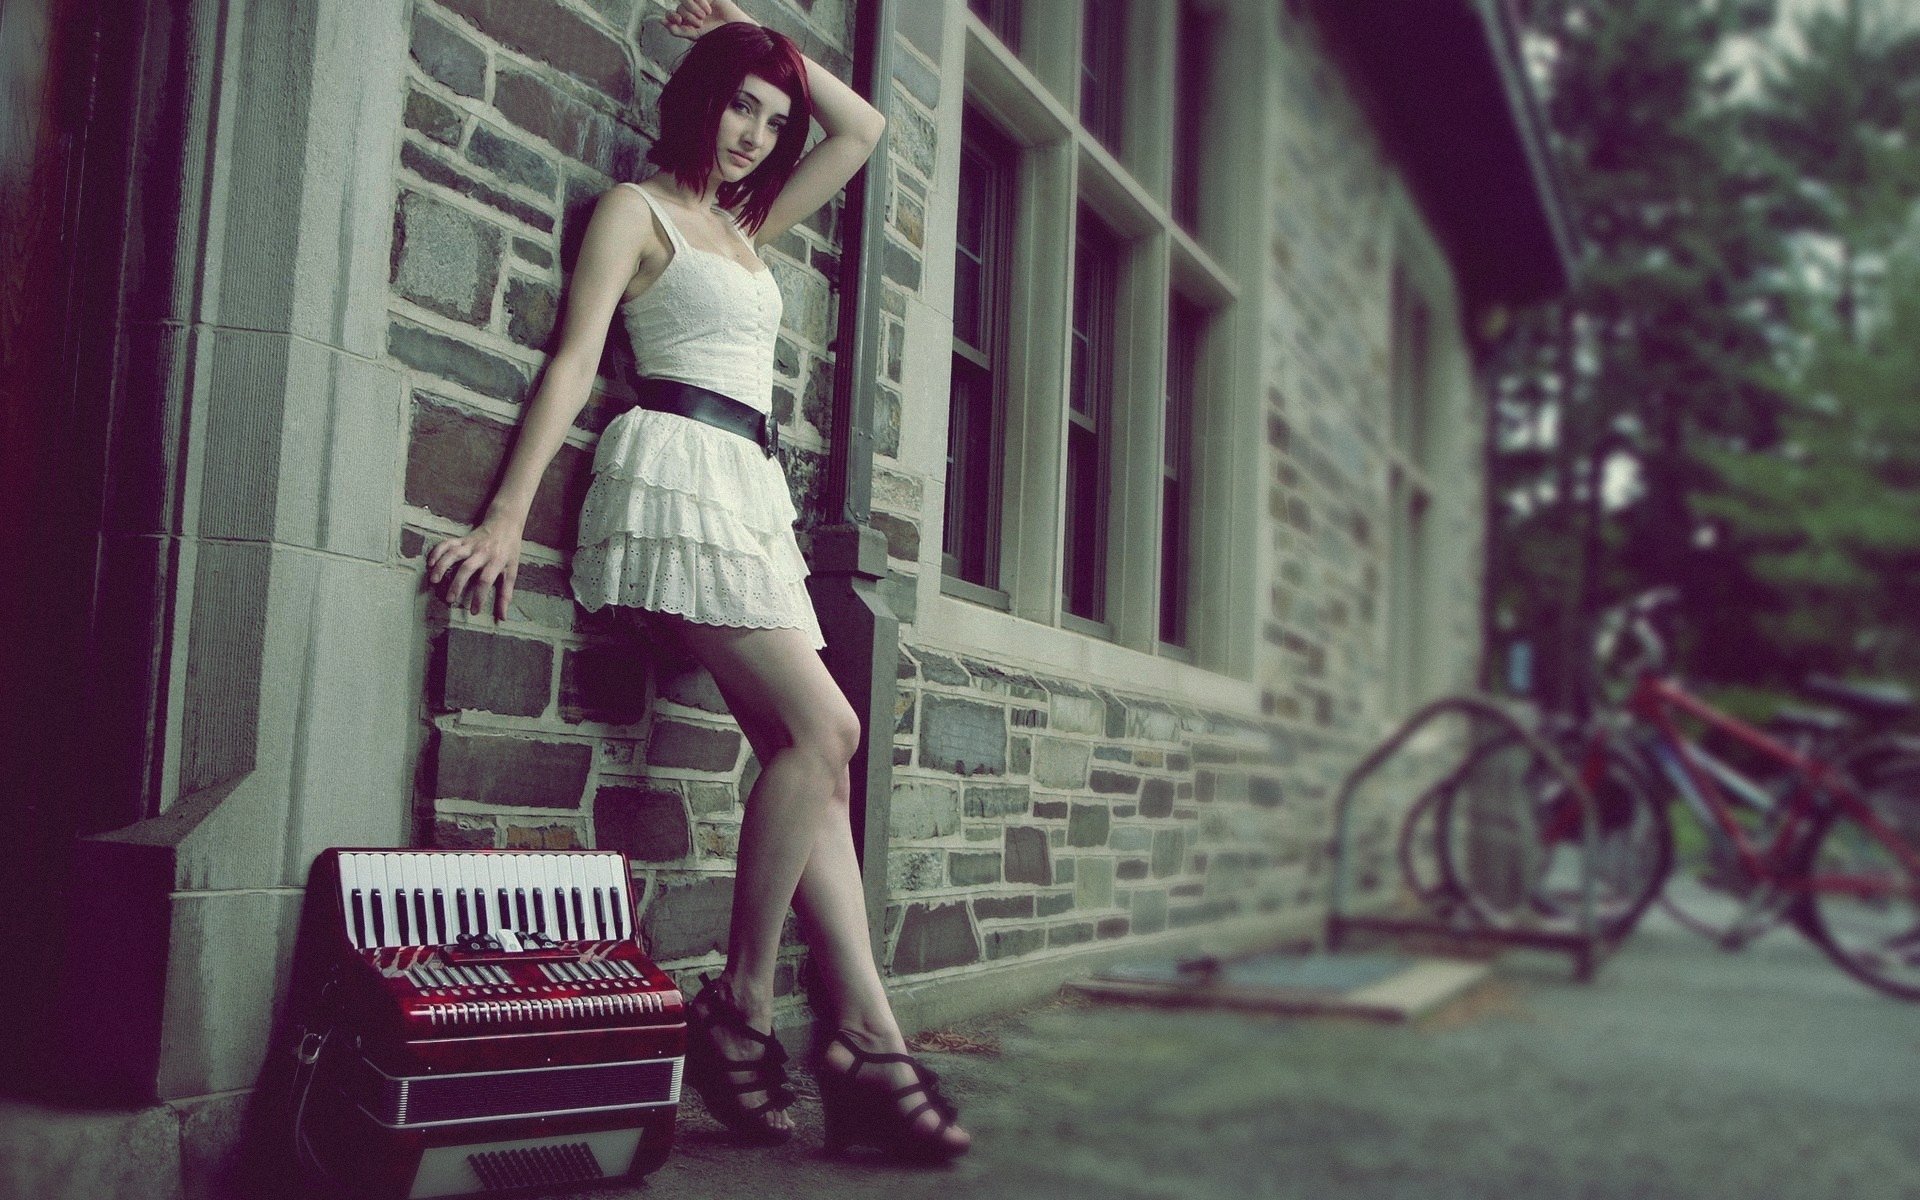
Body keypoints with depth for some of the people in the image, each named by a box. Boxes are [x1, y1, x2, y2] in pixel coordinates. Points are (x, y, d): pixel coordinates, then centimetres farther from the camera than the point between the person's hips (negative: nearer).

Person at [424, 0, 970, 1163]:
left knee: (808, 757, -5)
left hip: (755, 491, 8)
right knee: (823, 729, -19)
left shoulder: (748, 226, 27)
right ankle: (743, 1006, -9)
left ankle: (867, 1037, -9)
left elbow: (863, 128, 35)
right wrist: (508, 514, -14)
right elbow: (575, 358, -5)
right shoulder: (637, 208, 7)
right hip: (680, 467, -7)